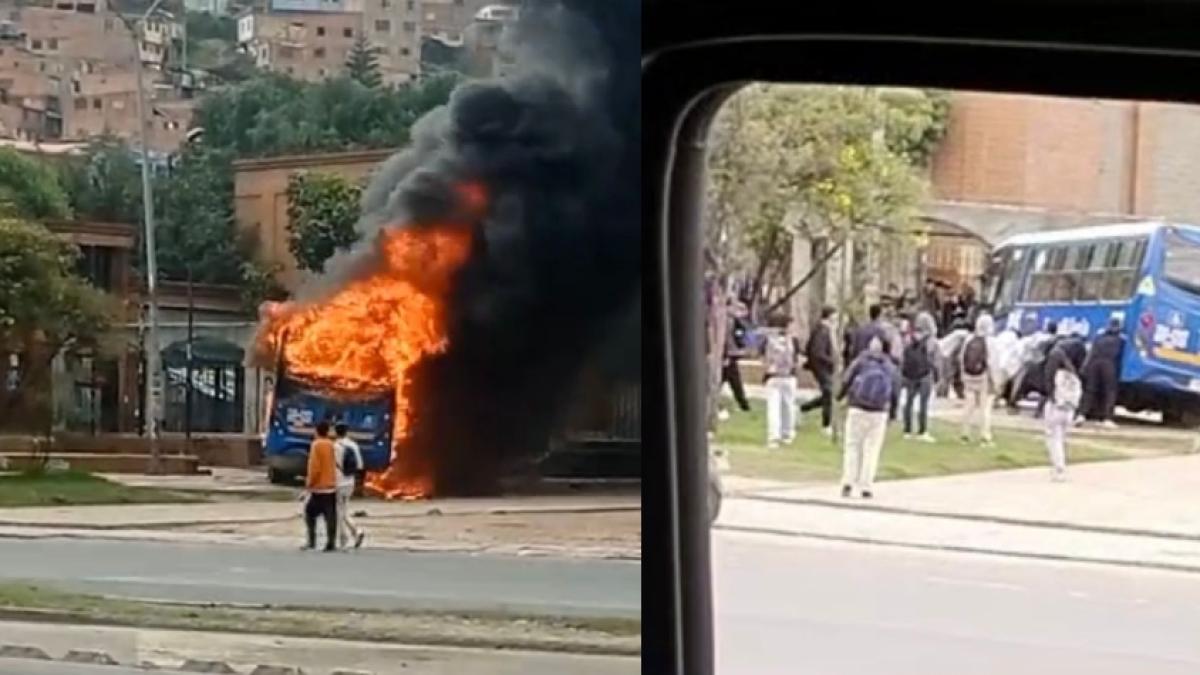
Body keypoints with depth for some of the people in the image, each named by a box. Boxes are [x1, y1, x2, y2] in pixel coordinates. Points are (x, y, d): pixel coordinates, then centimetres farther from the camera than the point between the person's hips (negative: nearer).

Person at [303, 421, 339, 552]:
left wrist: (309, 482, -7)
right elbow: (335, 464, 11)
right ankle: (331, 543, 1)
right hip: (332, 486, 6)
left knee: (310, 512, 6)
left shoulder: (316, 445, -11)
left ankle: (312, 541, 0)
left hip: (319, 487, -6)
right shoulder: (331, 445, 8)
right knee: (331, 516, 4)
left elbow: (315, 467, -16)